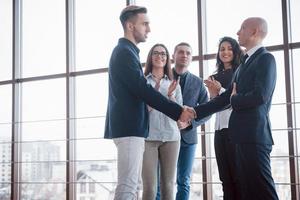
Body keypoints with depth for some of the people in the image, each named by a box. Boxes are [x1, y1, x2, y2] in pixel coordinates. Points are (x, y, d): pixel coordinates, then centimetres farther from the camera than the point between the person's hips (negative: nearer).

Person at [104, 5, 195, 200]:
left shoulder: (125, 51, 20)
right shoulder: (125, 52, -12)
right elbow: (143, 89, -19)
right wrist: (178, 111, -17)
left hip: (130, 125, 10)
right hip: (129, 127, -10)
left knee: (131, 184, 12)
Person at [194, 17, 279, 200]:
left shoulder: (266, 58, -7)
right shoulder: (245, 63, 19)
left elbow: (260, 96, -19)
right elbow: (225, 98, 19)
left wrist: (234, 99, -1)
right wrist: (193, 114, 13)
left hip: (255, 135, -9)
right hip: (243, 135, 9)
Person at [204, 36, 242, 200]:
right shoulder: (216, 77, 17)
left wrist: (221, 90, -10)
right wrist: (212, 94, 0)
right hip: (220, 128, 6)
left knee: (238, 175, -3)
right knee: (226, 177, 8)